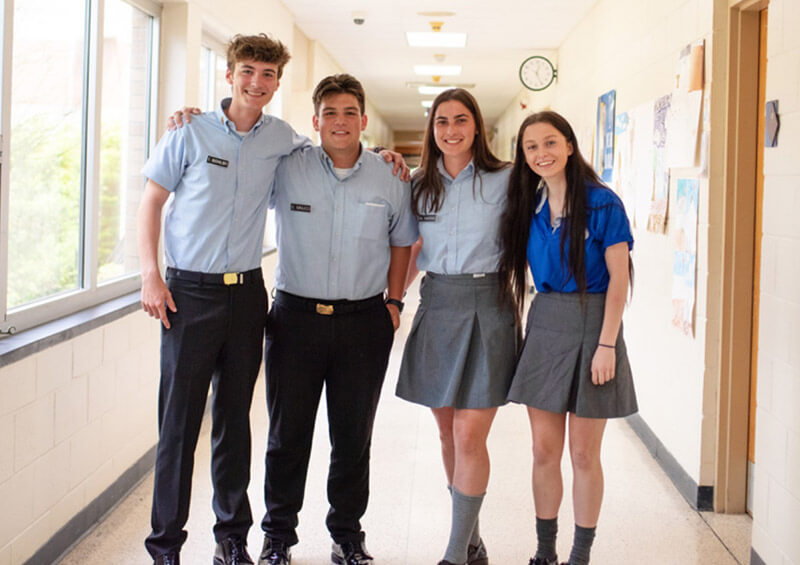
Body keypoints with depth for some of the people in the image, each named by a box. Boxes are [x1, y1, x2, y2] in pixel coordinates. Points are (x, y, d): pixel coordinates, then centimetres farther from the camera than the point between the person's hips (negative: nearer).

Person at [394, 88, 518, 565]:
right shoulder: (421, 183, 10)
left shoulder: (504, 180, -2)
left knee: (470, 435, -8)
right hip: (436, 306, 5)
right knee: (449, 433, 9)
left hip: (486, 306, -4)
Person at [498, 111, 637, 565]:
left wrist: (606, 345, -14)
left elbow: (619, 277, -10)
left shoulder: (602, 203, -8)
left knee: (583, 454, 4)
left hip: (590, 324, -4)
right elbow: (515, 270, 13)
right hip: (543, 324, 4)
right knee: (544, 451, 8)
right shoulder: (527, 205, 7)